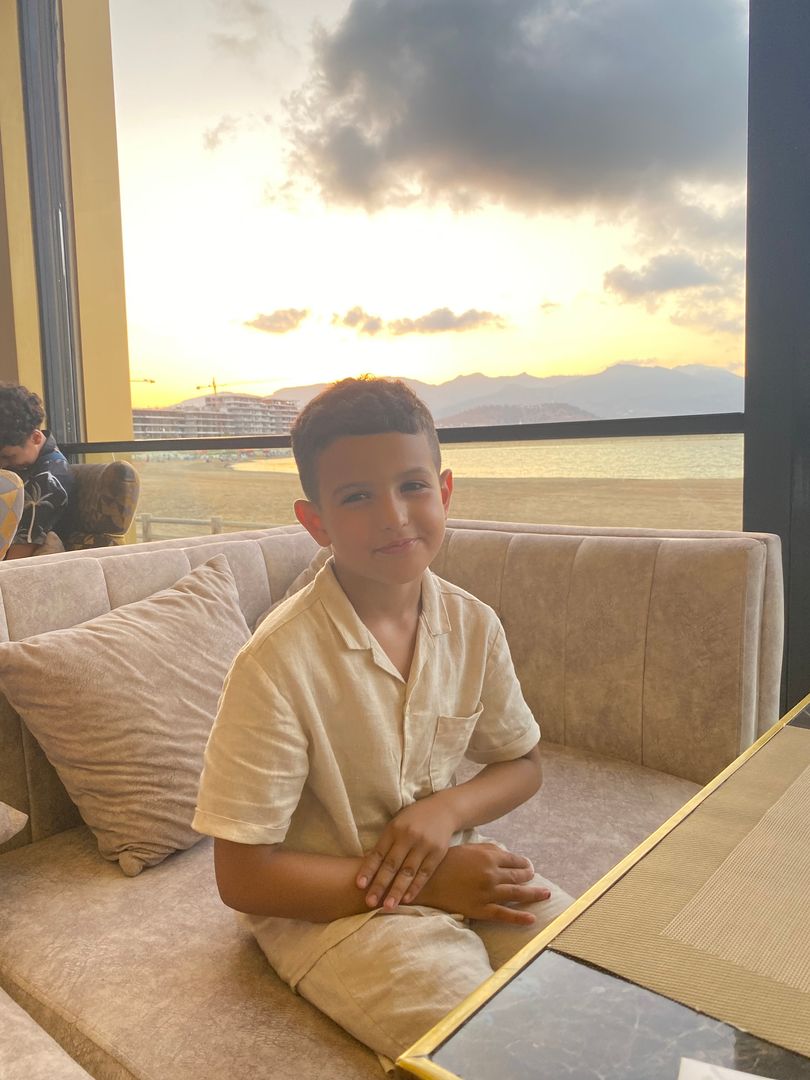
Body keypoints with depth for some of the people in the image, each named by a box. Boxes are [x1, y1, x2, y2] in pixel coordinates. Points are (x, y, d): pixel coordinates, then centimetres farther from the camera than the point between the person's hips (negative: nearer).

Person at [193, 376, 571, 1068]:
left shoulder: (473, 626, -7)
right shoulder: (277, 662, -23)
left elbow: (522, 763, 9)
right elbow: (243, 877, -17)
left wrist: (446, 809, -14)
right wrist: (429, 885, -19)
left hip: (456, 872, 5)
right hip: (329, 904, -4)